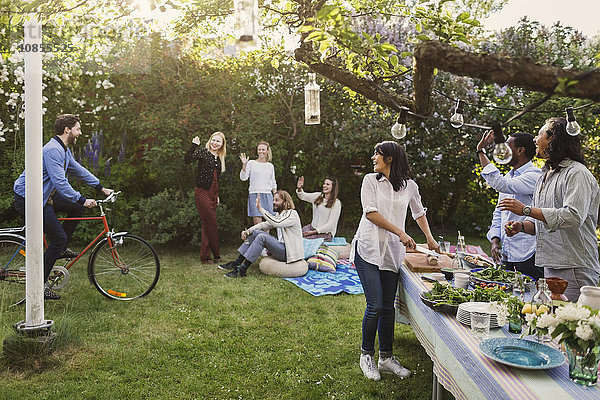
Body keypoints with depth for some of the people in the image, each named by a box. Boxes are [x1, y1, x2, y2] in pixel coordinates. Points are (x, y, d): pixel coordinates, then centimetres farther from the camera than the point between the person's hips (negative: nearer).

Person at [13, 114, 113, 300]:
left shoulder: (64, 150, 9)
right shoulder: (53, 150, -23)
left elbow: (78, 170, 19)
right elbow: (60, 182, -31)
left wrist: (102, 188, 16)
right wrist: (82, 200, -31)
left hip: (44, 196, 10)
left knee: (78, 207, 8)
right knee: (59, 238, -11)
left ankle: (60, 249, 17)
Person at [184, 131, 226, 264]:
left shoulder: (219, 158, 15)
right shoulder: (203, 152, -5)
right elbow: (187, 160, -21)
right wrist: (193, 145, -30)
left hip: (212, 194, 7)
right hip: (202, 192, -7)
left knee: (208, 225, 8)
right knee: (211, 224, -4)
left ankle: (205, 256, 13)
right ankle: (216, 255, 8)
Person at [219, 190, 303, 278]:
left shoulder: (292, 214, -10)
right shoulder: (279, 215, 17)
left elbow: (276, 223, -28)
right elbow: (264, 225, 10)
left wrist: (260, 209, -28)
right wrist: (247, 231, -6)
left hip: (289, 252, -9)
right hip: (281, 247, 9)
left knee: (262, 237, -26)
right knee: (255, 232, -1)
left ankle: (242, 270, -26)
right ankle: (237, 262, -5)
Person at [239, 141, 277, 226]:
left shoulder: (270, 166, 15)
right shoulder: (251, 163, 6)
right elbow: (243, 178, -1)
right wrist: (244, 165, -12)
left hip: (268, 195, 3)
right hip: (254, 195, -3)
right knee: (257, 224, -11)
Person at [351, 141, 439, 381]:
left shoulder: (409, 186, 9)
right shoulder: (370, 180, 1)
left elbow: (419, 213, 24)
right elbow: (371, 213, -8)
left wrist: (430, 239, 16)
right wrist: (400, 233, -13)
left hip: (392, 252, 3)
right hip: (368, 248, -3)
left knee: (388, 307, 6)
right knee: (375, 305, -7)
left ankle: (386, 358, 20)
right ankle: (366, 355, 13)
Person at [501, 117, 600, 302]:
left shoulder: (577, 173, -11)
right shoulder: (545, 176, 18)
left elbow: (573, 217, -25)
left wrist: (526, 210, -22)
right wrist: (522, 226, 1)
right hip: (549, 266, 9)